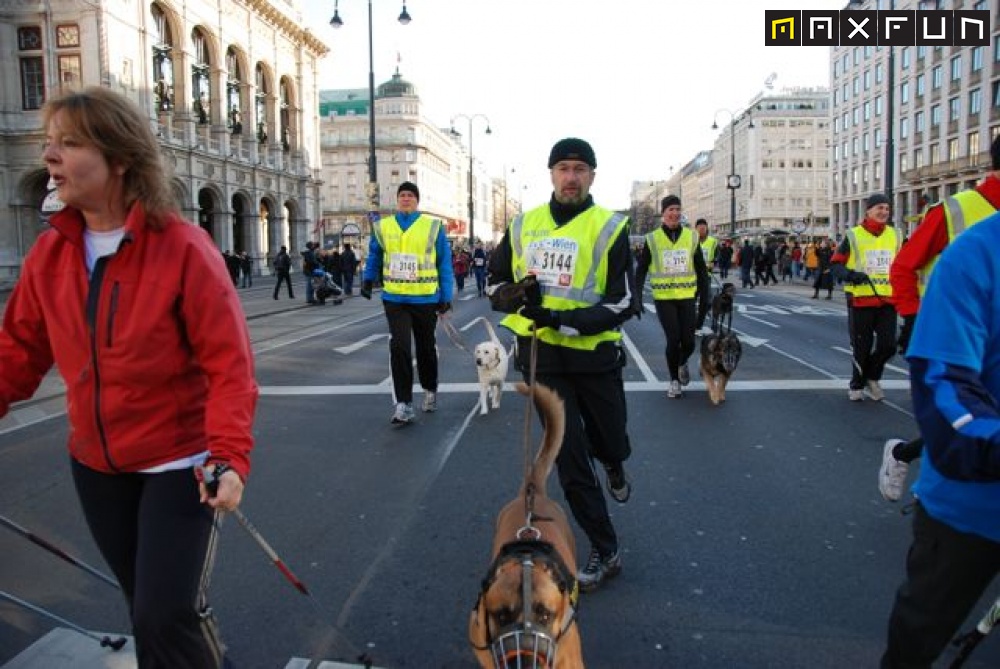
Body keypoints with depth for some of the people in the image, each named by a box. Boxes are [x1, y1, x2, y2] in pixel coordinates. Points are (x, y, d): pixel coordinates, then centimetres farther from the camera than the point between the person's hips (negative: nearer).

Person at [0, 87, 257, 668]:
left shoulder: (183, 248, -18)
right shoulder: (51, 253, 0)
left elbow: (229, 363, -21)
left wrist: (230, 455, -29)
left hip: (180, 463, -6)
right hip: (96, 465, 6)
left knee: (167, 613, -2)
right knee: (145, 606, 20)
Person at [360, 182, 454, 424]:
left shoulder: (433, 226, -1)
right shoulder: (382, 227, 5)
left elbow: (445, 264, 0)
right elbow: (374, 256, 18)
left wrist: (446, 297, -2)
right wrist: (368, 279, 4)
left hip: (426, 299, -1)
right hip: (394, 299, 1)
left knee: (426, 348, 14)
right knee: (399, 348, -11)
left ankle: (430, 390, 38)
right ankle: (403, 404, -5)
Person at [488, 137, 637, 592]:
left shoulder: (610, 228, -7)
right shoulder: (523, 225, 5)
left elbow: (622, 304, -11)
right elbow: (495, 284, 13)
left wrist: (561, 319, -23)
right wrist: (517, 294, -11)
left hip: (595, 355, -2)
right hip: (541, 357, 2)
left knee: (611, 444, 16)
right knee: (570, 459, 3)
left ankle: (614, 466, 56)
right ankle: (605, 551, 19)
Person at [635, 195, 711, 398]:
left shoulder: (691, 237, 5)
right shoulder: (652, 239, 0)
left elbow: (701, 268, 11)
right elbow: (641, 269, 4)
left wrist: (706, 294, 6)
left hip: (687, 297, 2)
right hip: (663, 298, -2)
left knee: (688, 341, 0)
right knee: (673, 339, -5)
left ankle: (682, 363, 35)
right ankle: (674, 380, 17)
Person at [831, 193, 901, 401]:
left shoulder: (894, 235, 11)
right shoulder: (853, 236, -4)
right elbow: (835, 264, -4)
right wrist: (850, 274, -21)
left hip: (888, 300, 4)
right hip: (861, 300, -4)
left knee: (888, 345, -1)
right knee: (862, 347, 4)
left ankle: (871, 377, 26)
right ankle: (857, 386, 24)